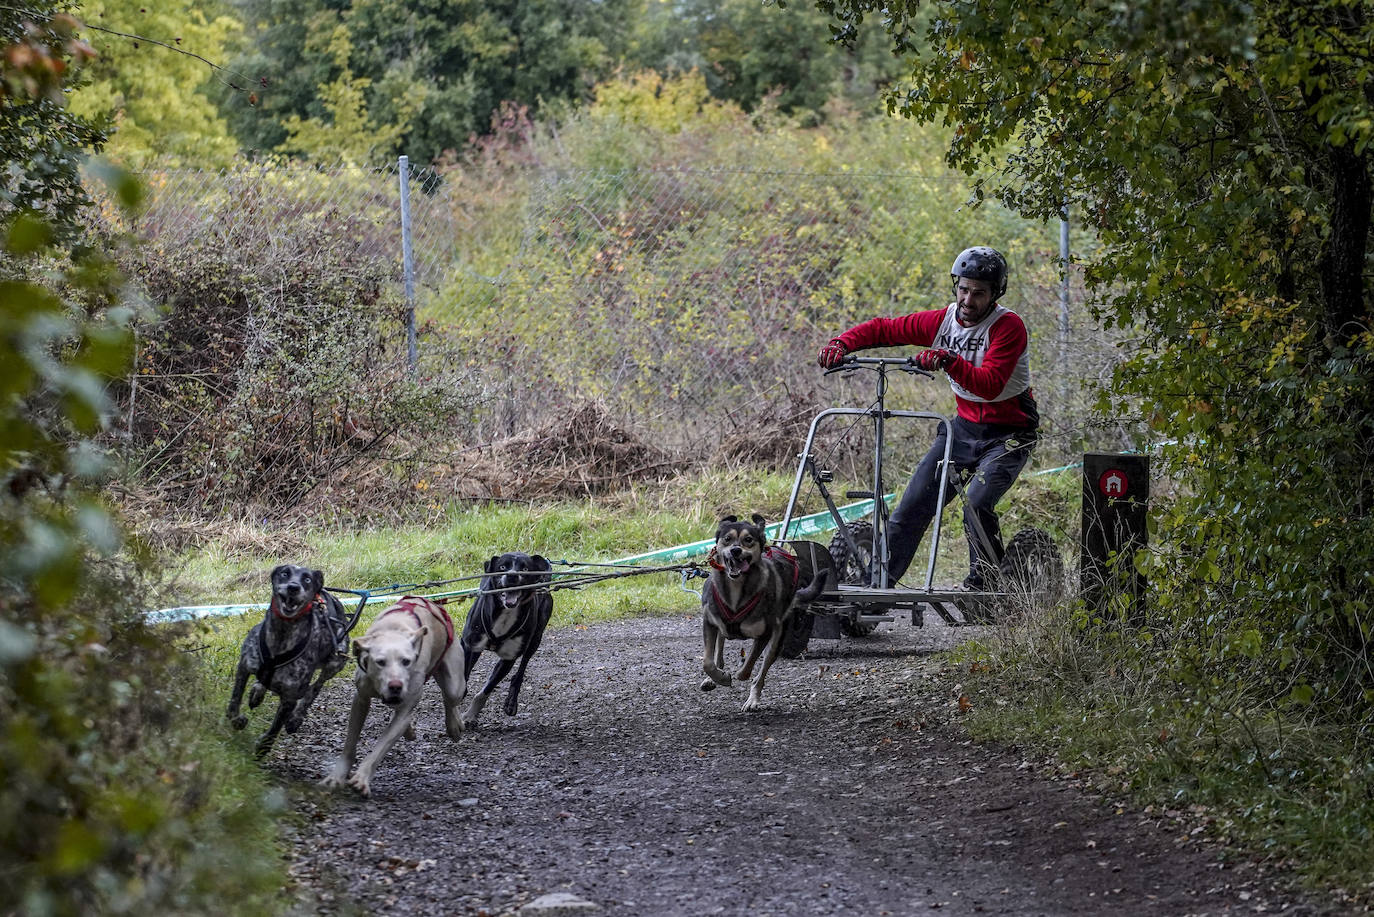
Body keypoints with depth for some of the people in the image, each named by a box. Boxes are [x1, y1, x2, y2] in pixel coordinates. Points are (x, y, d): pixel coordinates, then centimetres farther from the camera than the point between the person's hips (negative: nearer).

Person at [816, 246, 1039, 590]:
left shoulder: (1008, 327, -19)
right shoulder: (944, 320, -3)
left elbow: (990, 385, -31)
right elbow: (882, 329, 3)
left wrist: (949, 361, -45)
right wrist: (842, 344, -15)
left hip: (1008, 434, -5)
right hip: (964, 427, 5)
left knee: (976, 504, -26)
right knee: (914, 503, -4)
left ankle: (984, 581, -6)